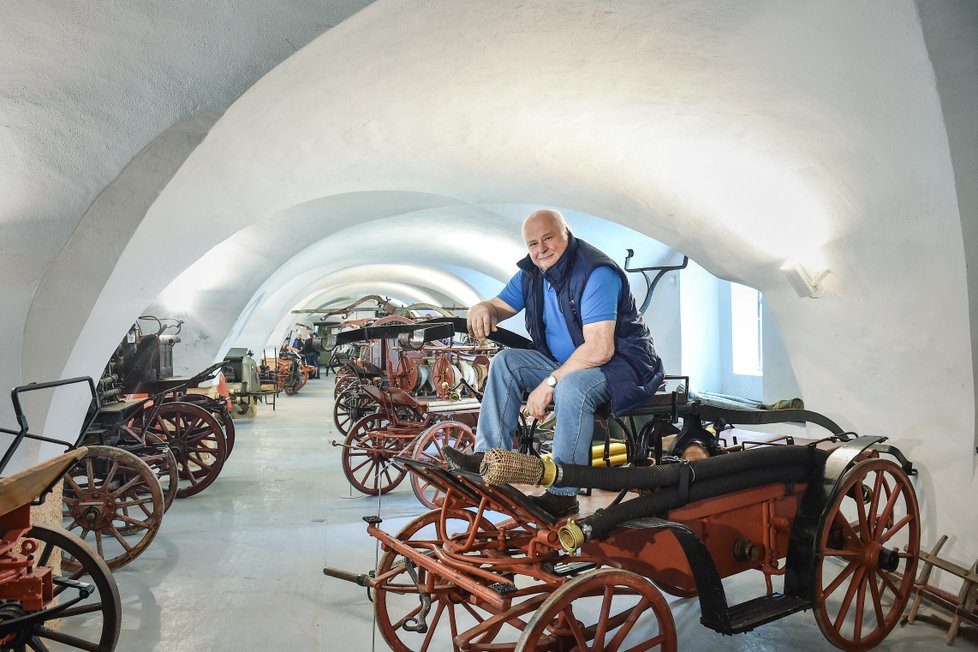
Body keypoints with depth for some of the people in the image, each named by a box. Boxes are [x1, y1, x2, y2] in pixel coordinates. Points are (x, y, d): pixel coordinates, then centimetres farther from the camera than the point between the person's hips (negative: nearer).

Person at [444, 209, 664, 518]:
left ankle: (563, 496, -28)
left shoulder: (596, 272, -23)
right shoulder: (532, 273, 2)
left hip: (622, 363, -8)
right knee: (506, 361, -8)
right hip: (567, 362, 8)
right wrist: (481, 308, -14)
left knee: (571, 386, -37)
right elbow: (500, 305, 12)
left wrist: (549, 383, -28)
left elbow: (599, 350, -31)